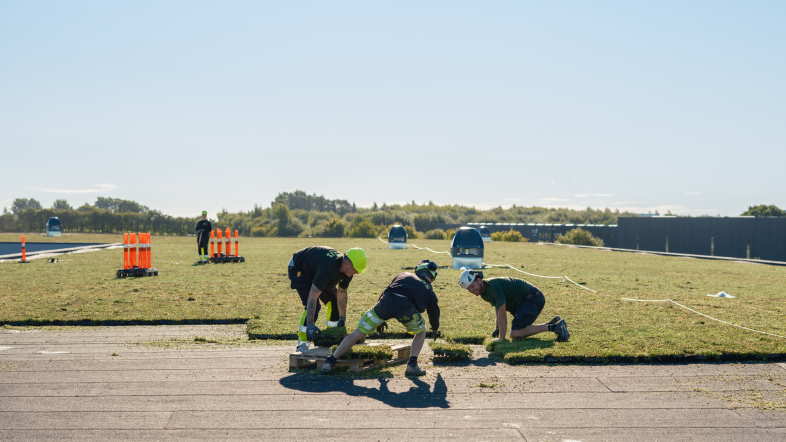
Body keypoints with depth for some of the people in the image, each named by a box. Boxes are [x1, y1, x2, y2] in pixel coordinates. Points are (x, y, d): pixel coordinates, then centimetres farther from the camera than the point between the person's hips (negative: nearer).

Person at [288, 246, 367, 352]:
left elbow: (341, 293, -4)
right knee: (313, 306, -21)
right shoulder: (328, 268, -42)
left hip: (314, 269, 8)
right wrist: (310, 325, -44)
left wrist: (342, 319, -2)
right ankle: (302, 344, -13)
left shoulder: (347, 269, -16)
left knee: (333, 301, 3)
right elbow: (313, 295, -43)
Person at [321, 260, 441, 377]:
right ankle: (412, 365, 15)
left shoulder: (403, 275, 38)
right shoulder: (429, 290, 33)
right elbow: (434, 310, 44)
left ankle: (330, 361, 6)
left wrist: (381, 320, 49)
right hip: (407, 308, -1)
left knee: (358, 333, 9)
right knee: (421, 332, 29)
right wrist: (435, 330, 65)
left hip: (386, 301, 2)